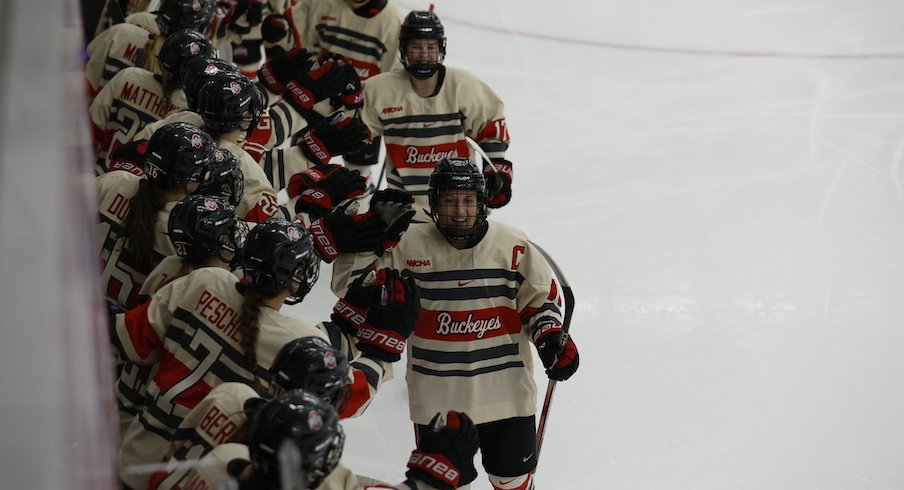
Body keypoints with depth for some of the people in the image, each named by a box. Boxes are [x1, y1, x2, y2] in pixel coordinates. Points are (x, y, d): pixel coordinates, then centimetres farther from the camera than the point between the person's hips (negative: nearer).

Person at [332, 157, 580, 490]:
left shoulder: (513, 246, -7)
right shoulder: (408, 244, -8)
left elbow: (540, 296, 5)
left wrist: (551, 336, -12)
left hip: (505, 389, 0)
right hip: (436, 396, 0)